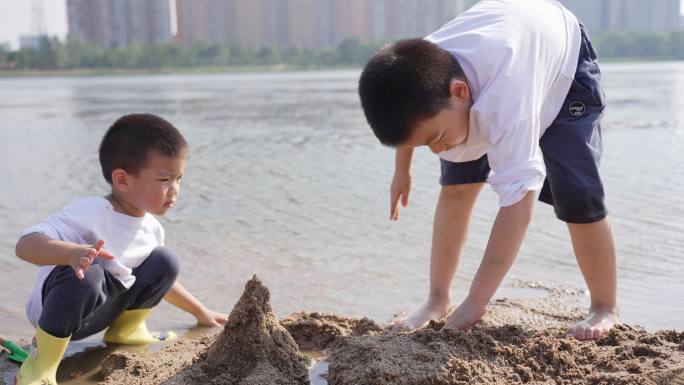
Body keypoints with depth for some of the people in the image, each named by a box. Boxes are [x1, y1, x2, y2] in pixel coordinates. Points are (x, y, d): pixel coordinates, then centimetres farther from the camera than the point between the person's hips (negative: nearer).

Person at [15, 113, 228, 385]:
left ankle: (125, 329, 10)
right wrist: (73, 252, -57)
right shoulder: (90, 213, -27)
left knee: (164, 261, -7)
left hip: (101, 309, 7)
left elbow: (159, 279, 19)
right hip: (54, 309, -7)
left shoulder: (152, 228, -1)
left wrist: (200, 312, 20)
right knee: (86, 274, -41)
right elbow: (25, 245, -38)